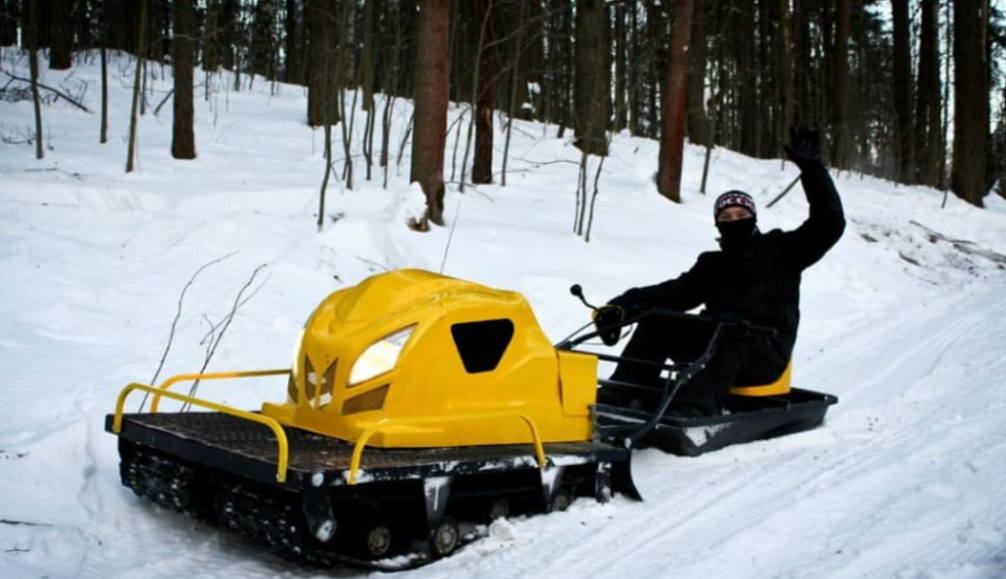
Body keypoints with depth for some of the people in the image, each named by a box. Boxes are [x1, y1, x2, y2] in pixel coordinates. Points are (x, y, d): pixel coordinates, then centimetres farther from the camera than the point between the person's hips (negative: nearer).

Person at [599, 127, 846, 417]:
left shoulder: (781, 250, 11)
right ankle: (620, 394, -25)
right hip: (719, 342, 5)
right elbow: (676, 292, 8)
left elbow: (830, 223, 0)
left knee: (728, 337, -37)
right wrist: (629, 301, -10)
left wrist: (812, 168, -9)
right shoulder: (712, 264, 21)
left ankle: (693, 410, -57)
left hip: (765, 352, -5)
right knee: (657, 322, -13)